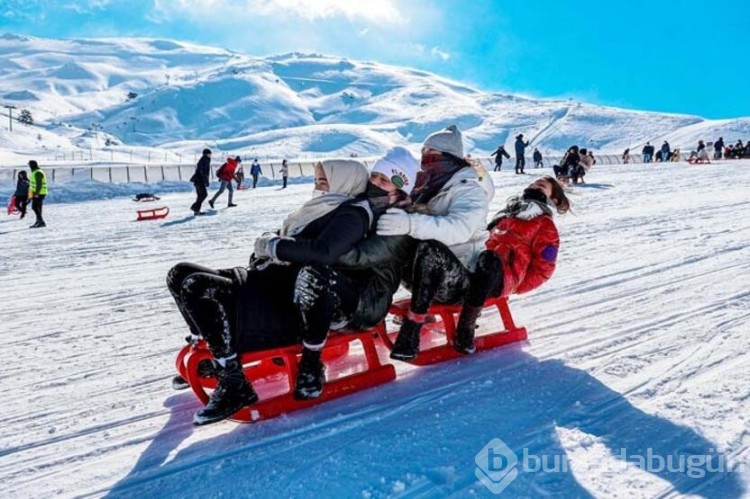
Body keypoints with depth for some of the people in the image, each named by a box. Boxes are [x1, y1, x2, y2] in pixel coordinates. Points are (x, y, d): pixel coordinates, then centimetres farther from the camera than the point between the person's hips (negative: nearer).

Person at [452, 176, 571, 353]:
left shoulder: (544, 225, 12)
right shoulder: (506, 212, 30)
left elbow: (542, 268, 3)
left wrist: (512, 287, -7)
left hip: (504, 277, -7)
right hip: (476, 266, 7)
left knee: (488, 259, -39)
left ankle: (465, 327, -35)